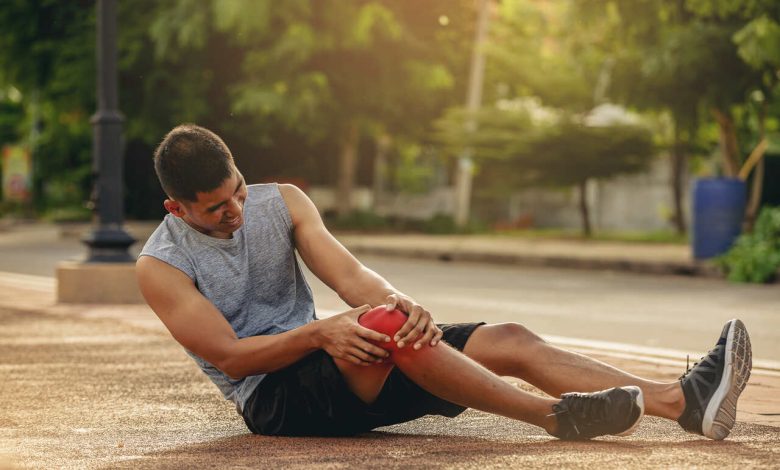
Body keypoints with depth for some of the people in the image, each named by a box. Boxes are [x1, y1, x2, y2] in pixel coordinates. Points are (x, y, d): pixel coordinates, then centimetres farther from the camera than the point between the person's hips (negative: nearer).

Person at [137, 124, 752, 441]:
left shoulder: (280, 203, 7)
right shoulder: (161, 267, -8)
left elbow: (347, 273, -5)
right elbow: (229, 355, -15)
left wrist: (397, 300, -28)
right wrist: (319, 334, -30)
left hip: (325, 357, 6)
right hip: (274, 399, -6)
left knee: (510, 341, -11)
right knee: (379, 328, -37)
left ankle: (684, 401, -19)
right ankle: (555, 415, -40)